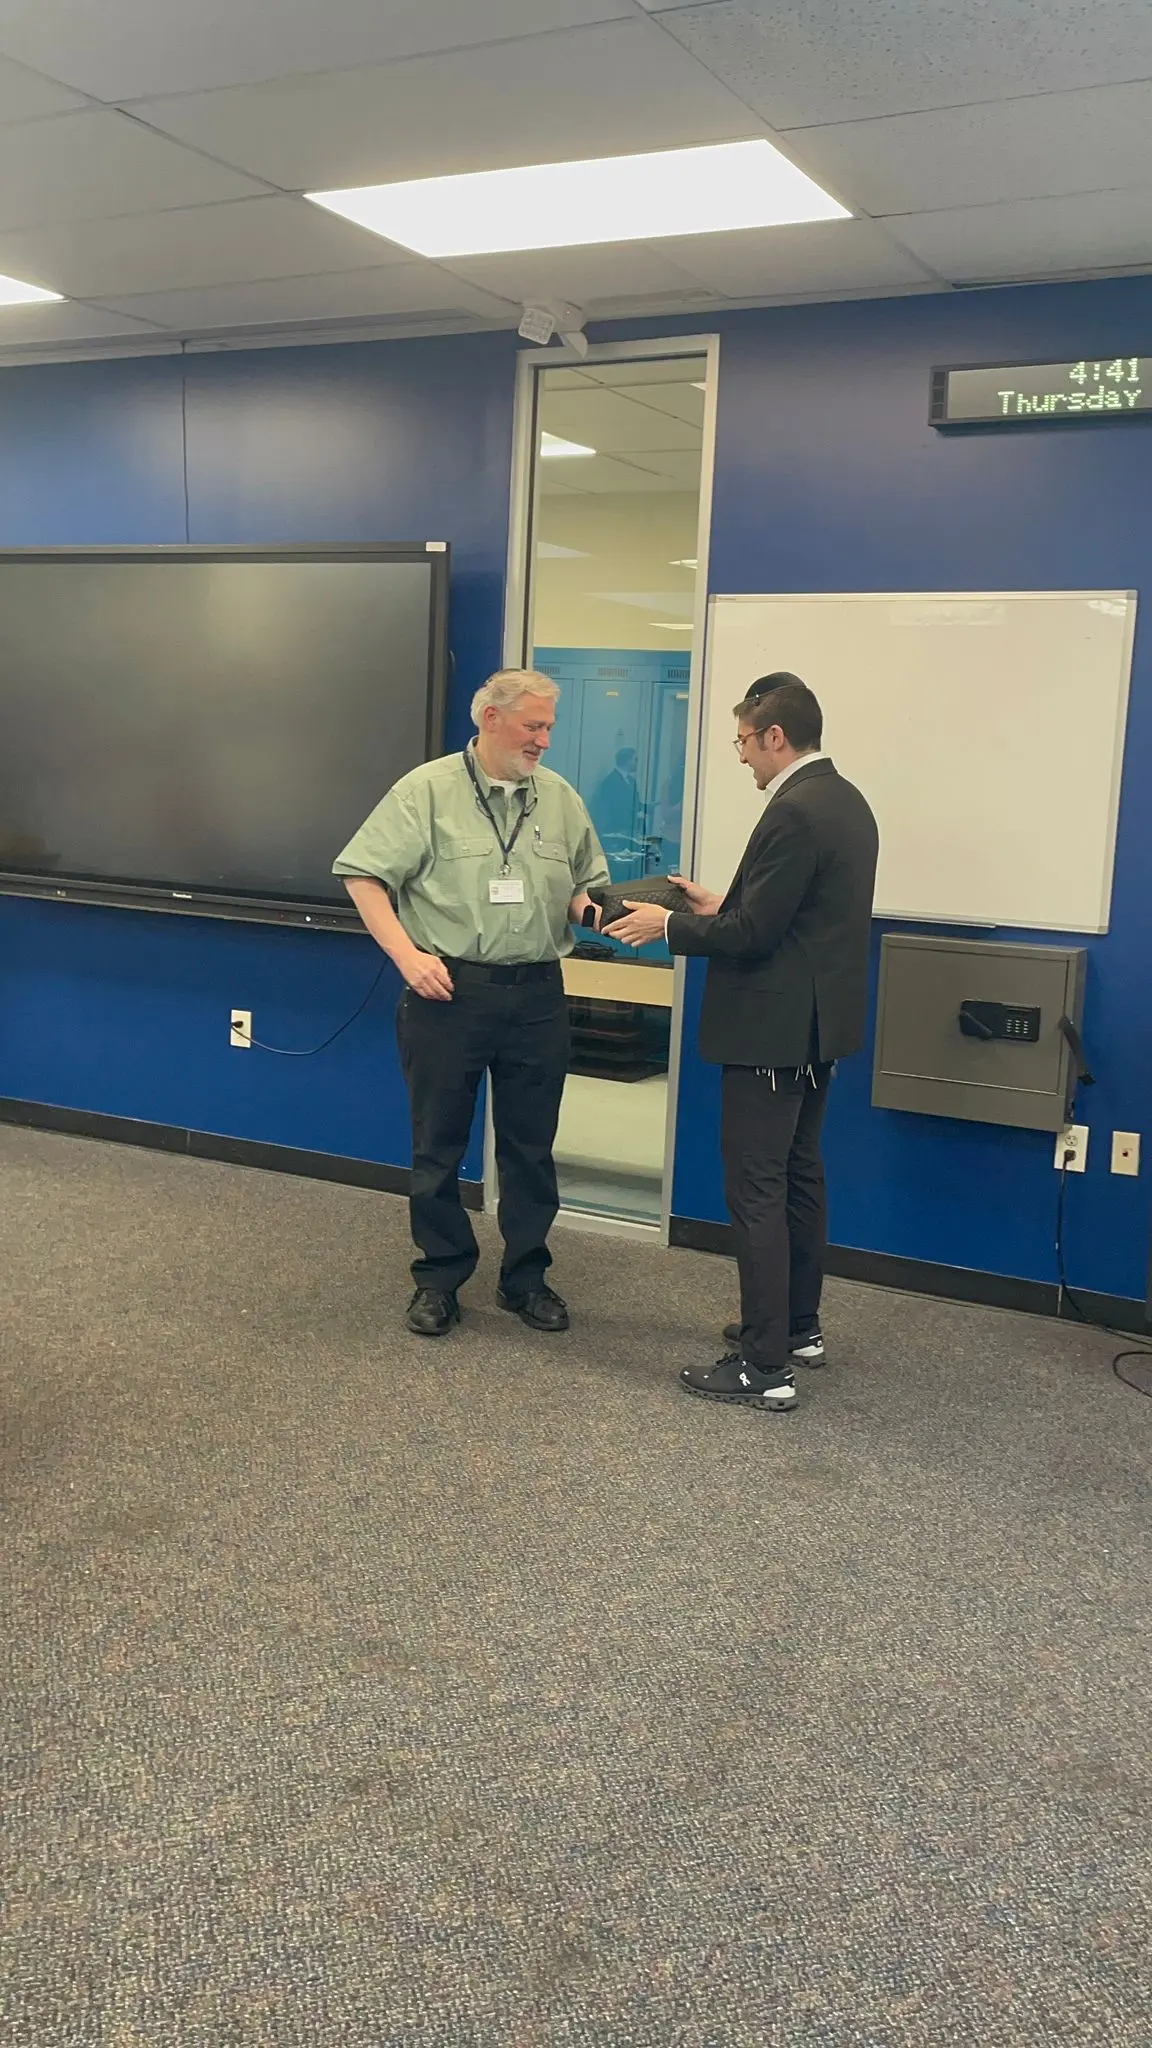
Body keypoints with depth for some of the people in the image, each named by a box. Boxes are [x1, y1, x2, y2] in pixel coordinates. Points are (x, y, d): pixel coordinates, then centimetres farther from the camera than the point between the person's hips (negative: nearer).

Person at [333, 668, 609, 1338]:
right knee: (439, 1144, 7)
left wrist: (590, 906, -5)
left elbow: (586, 884, 19)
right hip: (449, 989, -3)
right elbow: (362, 874, -4)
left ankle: (526, 1277, 25)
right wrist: (407, 954, -13)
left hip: (537, 995, 4)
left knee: (531, 1146, 11)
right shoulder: (428, 790, -3)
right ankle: (440, 1279, 21)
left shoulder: (560, 798, 9)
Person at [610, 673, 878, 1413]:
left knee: (757, 1193, -4)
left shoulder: (793, 812, -20)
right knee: (799, 1178, 19)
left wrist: (669, 925, -8)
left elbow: (752, 935, -21)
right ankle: (800, 1326, 32)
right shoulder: (845, 801, 11)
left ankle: (766, 1367, 1)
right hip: (818, 1024, 10)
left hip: (774, 1031, -10)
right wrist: (723, 906, 15)